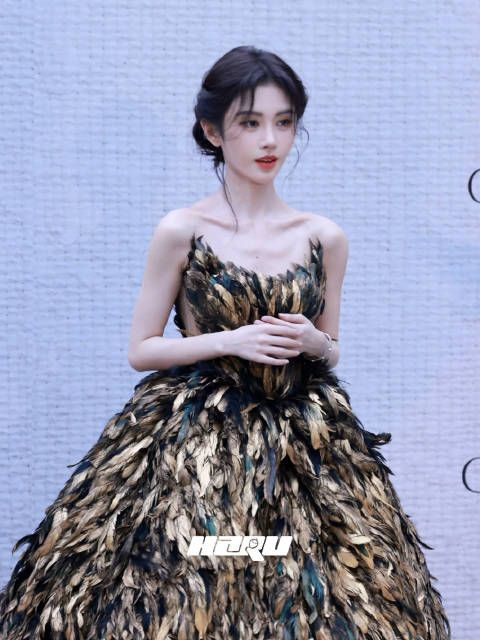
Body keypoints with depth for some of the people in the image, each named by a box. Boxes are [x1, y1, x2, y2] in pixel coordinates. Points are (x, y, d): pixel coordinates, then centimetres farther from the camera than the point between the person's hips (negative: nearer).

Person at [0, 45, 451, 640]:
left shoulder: (324, 237, 4)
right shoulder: (182, 230, -4)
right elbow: (140, 350, 0)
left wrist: (312, 343, -8)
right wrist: (231, 341, -13)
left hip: (302, 444, 3)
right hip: (191, 440, -2)